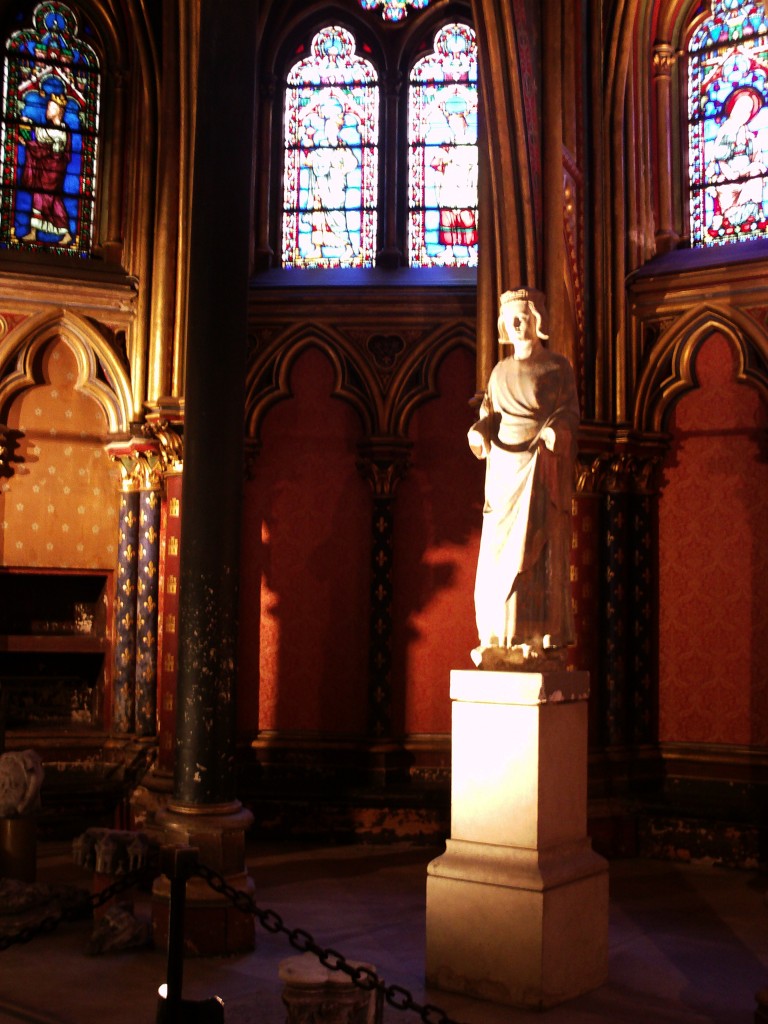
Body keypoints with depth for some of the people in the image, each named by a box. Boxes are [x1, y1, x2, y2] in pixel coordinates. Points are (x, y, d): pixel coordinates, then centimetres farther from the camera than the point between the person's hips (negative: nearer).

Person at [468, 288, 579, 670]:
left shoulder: (558, 367, 5)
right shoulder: (500, 372, 18)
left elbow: (569, 412, -5)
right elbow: (488, 415, 14)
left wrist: (555, 429, -27)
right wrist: (479, 432, -9)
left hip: (543, 469, -5)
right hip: (505, 467, 5)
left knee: (537, 552, -9)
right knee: (498, 555, 0)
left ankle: (543, 644, -7)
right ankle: (500, 642, 4)